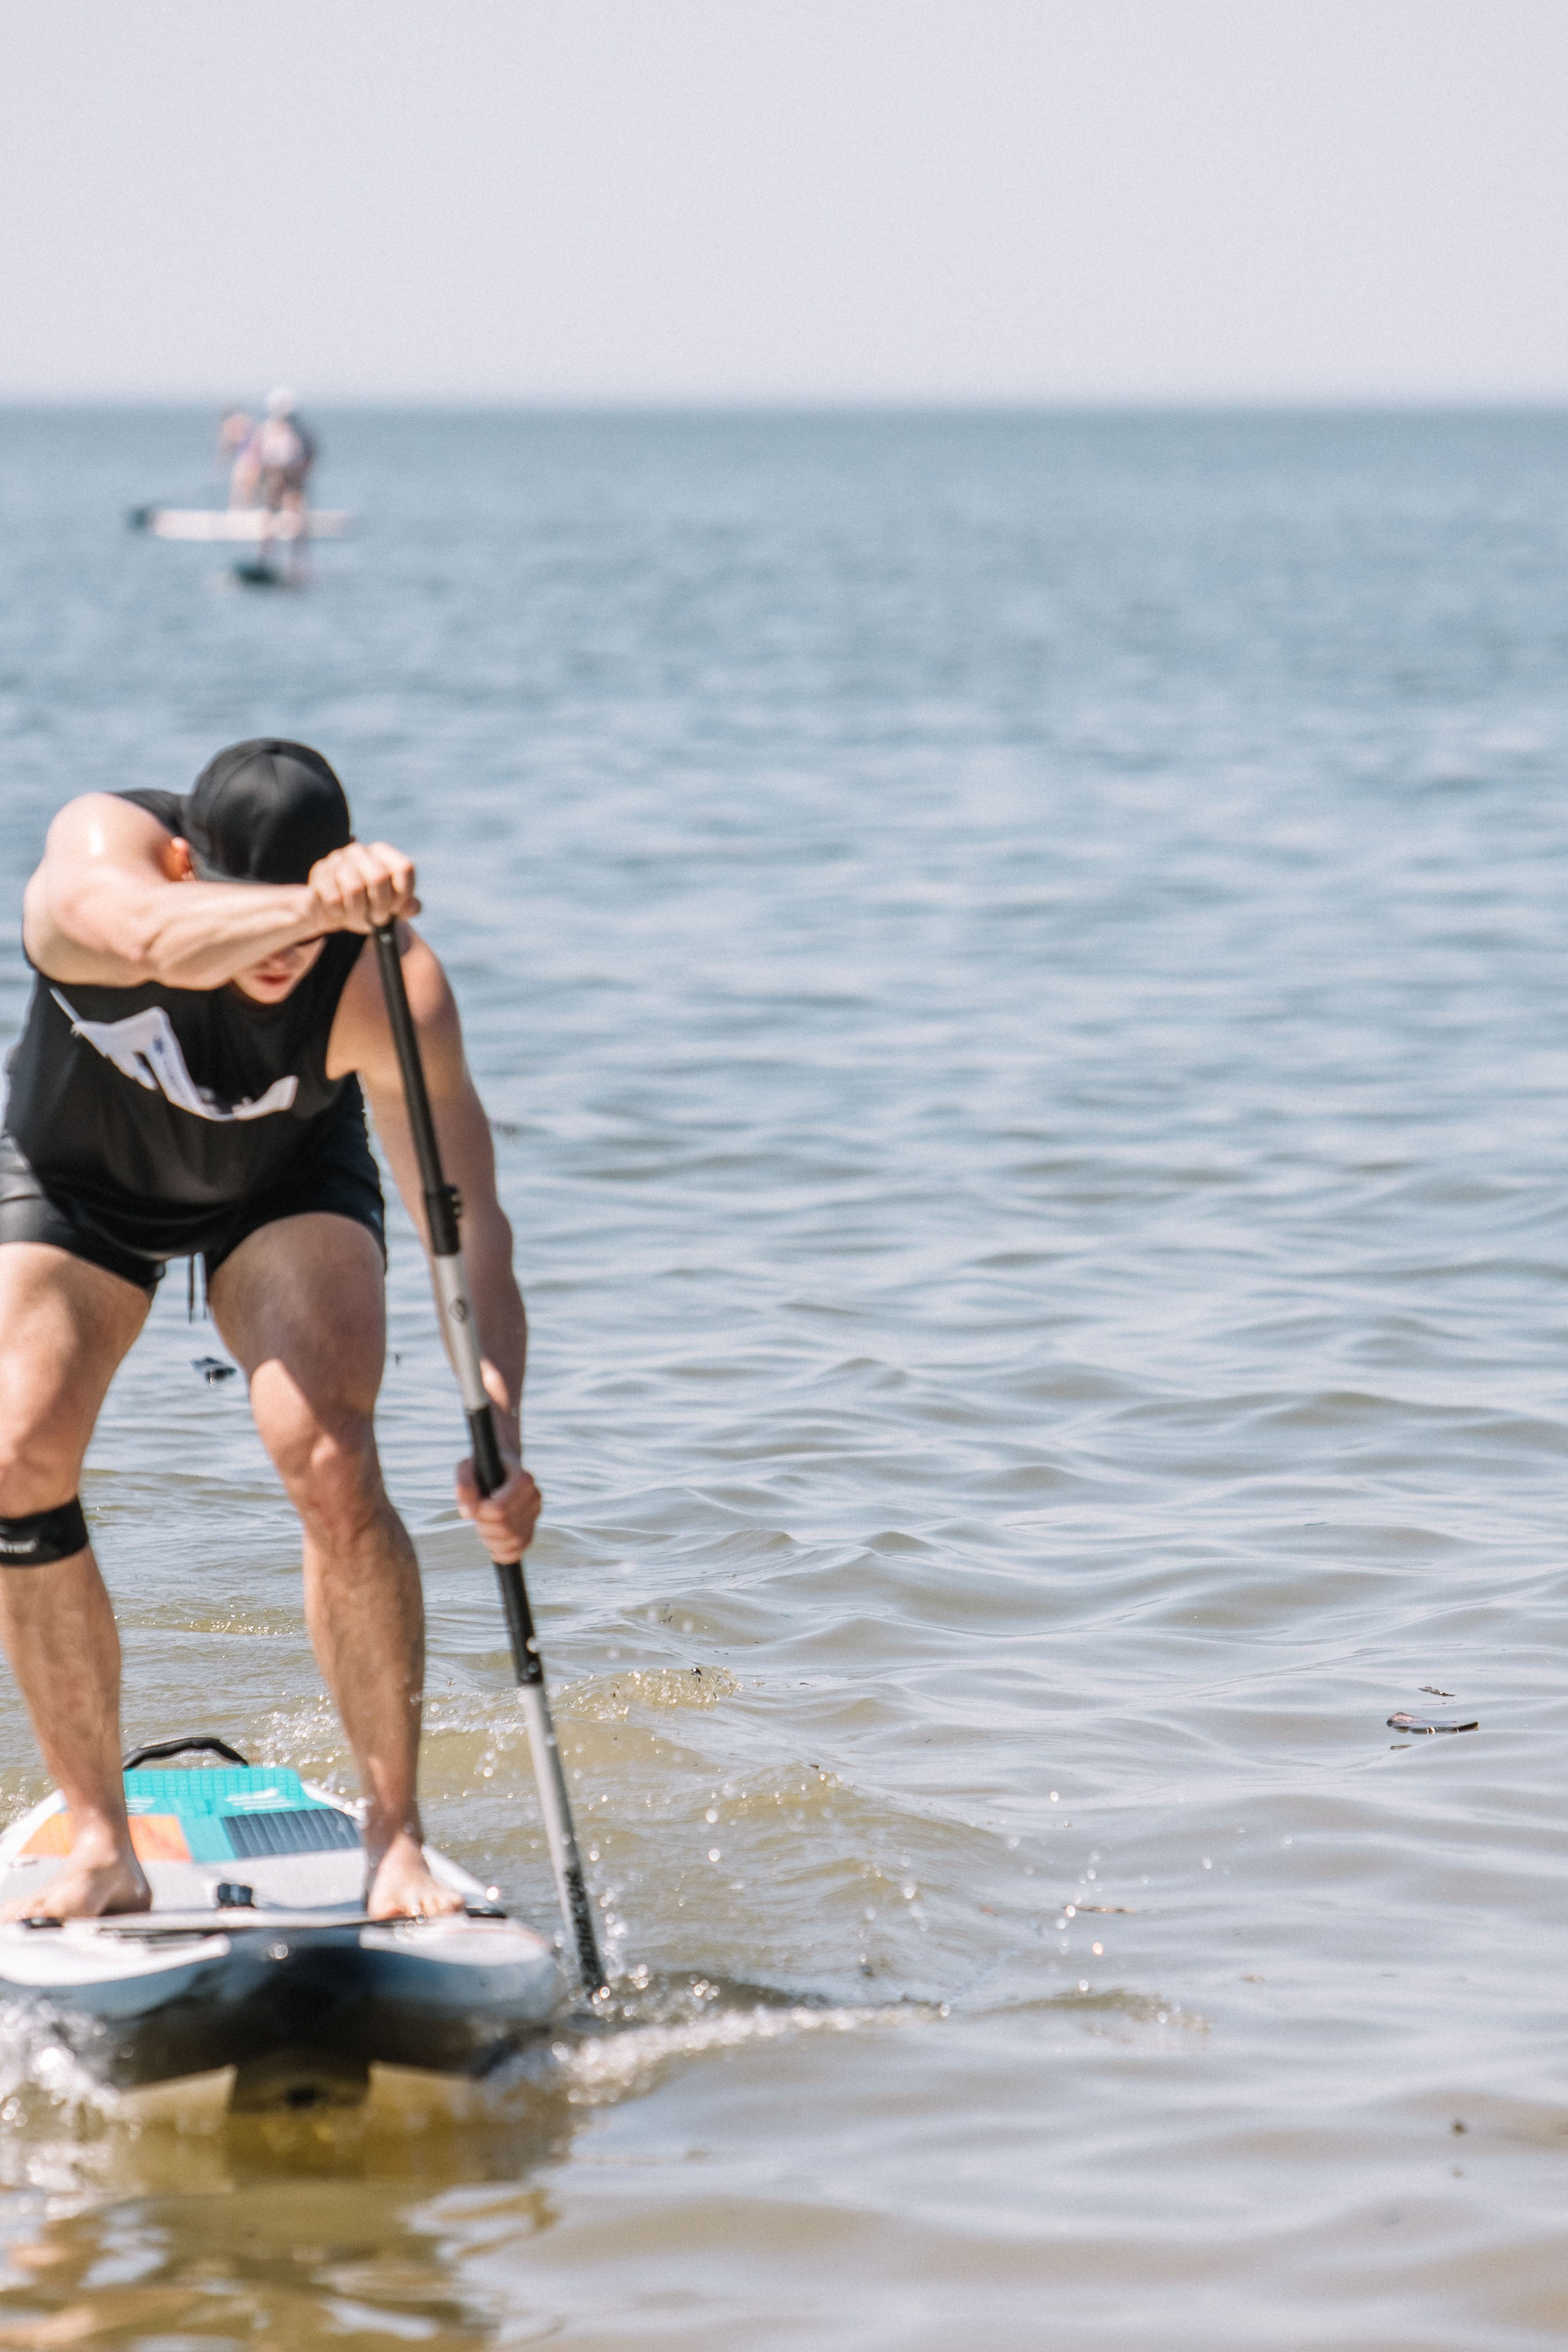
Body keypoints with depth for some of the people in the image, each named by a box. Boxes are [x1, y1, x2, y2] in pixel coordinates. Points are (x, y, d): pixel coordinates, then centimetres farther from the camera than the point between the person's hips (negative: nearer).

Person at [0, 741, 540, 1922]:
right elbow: (154, 943, -60)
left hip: (284, 1184, -1)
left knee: (328, 1457, -23)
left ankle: (396, 1836, -12)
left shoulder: (387, 980, -34)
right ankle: (101, 1843, -4)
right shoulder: (102, 844, -35)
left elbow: (467, 1216, -35)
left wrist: (499, 1436, -48)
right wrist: (311, 906, -78)